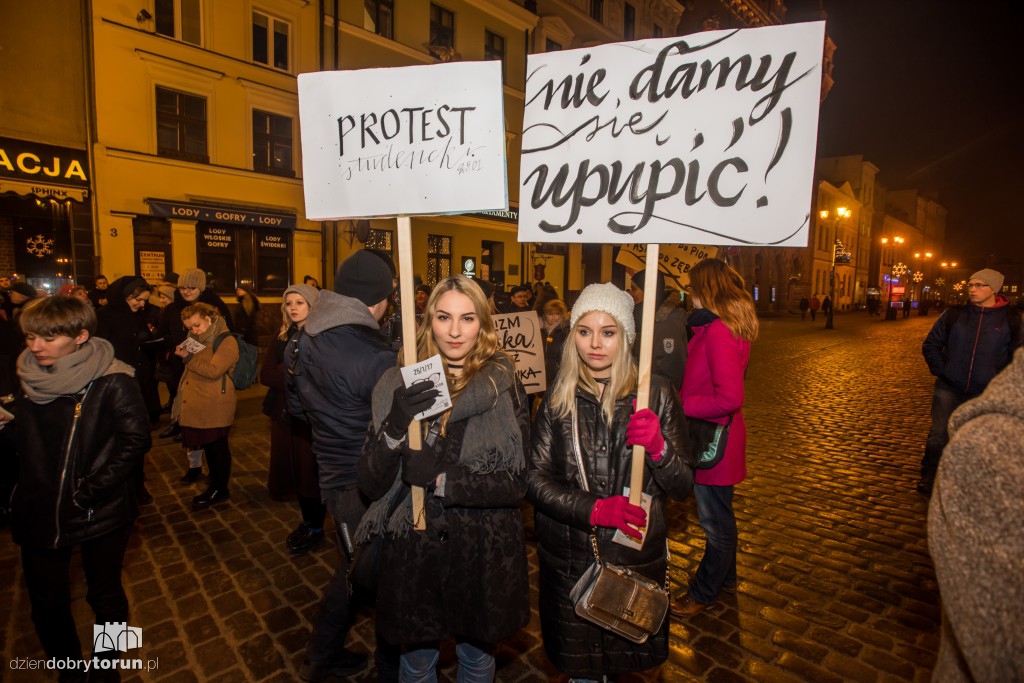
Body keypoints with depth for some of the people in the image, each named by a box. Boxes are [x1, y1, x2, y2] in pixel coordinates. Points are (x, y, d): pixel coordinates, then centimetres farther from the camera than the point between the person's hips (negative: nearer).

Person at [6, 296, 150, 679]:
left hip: (100, 515, -5)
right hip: (39, 513, 5)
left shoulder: (112, 382, -17)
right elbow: (18, 439, 13)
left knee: (105, 596, 14)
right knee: (47, 603, 17)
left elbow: (135, 439, -21)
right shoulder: (28, 377, 2)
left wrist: (89, 493, -22)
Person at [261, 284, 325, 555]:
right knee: (293, 469, 13)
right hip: (285, 413, 6)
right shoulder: (282, 337, 9)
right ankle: (307, 520, 31)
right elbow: (265, 375, 1)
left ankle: (316, 528, 20)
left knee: (312, 471, 2)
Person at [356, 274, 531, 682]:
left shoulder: (504, 386, -10)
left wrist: (441, 478, -23)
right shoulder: (400, 385, -7)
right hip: (412, 551, 1)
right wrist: (396, 424, -26)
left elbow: (517, 483, -13)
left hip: (484, 554, 0)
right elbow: (371, 485, -9)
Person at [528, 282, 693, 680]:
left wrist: (658, 447, -25)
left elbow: (683, 487, -5)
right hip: (568, 556, 1)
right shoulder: (559, 398, -4)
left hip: (638, 557, 0)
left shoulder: (654, 393, -7)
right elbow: (535, 479, -7)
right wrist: (594, 509, -21)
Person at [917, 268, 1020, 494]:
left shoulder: (1011, 319, -1)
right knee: (939, 435, 0)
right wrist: (940, 371, -1)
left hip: (986, 394, 0)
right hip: (949, 389, 0)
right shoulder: (954, 314, 0)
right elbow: (930, 345, 8)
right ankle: (928, 477, 15)